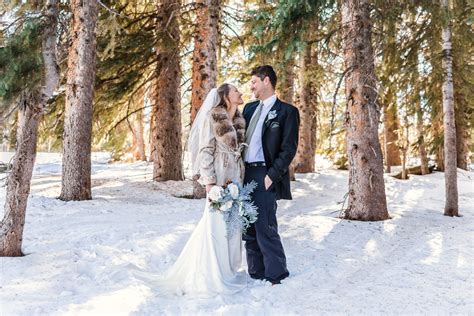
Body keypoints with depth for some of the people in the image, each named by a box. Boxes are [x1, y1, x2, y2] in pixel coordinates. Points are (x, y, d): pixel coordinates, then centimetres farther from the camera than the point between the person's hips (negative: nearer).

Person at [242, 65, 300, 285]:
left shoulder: (286, 111, -2)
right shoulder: (249, 108, 17)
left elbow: (289, 149, -8)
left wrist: (272, 176, -15)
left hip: (264, 176, -7)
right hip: (244, 174, 7)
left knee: (266, 229, -7)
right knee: (249, 229, 11)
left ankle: (275, 277, 7)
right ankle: (255, 274, 21)